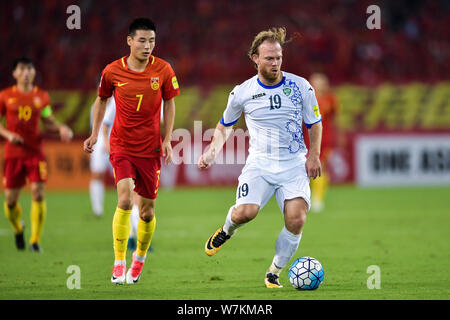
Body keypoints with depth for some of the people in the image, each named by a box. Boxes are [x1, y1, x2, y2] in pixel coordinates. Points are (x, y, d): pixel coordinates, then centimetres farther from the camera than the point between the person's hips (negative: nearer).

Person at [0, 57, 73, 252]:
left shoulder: (42, 96, 6)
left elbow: (48, 121, 17)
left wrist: (61, 128, -2)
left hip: (35, 152, 0)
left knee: (38, 194, -13)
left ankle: (35, 240, -5)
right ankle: (18, 229, 33)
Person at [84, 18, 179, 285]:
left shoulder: (163, 70, -5)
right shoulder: (113, 71, -5)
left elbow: (169, 103, 7)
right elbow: (102, 99, 13)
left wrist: (167, 139, 0)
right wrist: (95, 134, 9)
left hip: (150, 148, 1)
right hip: (122, 146, -1)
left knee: (147, 211, 6)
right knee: (125, 200, -20)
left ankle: (140, 257, 33)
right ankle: (119, 263, -12)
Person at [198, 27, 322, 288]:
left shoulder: (301, 86, 0)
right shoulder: (242, 93, 1)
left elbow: (315, 124, 12)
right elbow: (225, 126, 17)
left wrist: (314, 155, -2)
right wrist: (212, 152, 3)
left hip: (294, 164, 0)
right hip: (259, 163, 0)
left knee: (296, 220, -18)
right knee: (245, 212, -25)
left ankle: (274, 274, 3)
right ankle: (227, 229, 14)